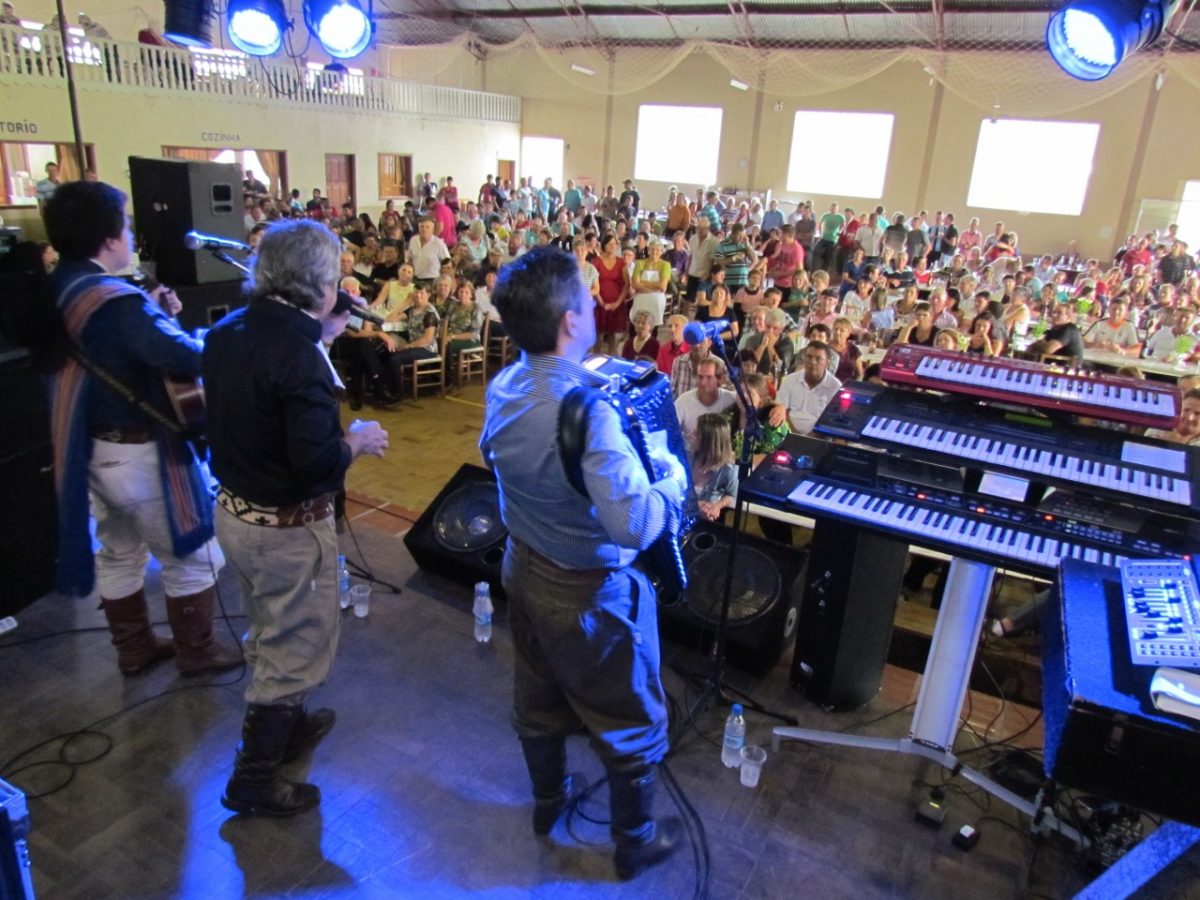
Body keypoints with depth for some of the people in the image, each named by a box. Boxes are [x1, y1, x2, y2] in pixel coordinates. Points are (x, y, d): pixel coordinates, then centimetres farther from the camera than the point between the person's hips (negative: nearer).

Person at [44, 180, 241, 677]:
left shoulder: (53, 292, 2)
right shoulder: (118, 301, -26)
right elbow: (191, 360, -36)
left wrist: (155, 316, 6)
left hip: (92, 448, 9)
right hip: (141, 453, -9)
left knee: (118, 552, 21)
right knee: (191, 554, 9)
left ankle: (134, 647, 36)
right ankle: (197, 650, 23)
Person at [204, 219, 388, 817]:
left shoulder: (227, 332, -1)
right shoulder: (298, 354, -26)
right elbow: (318, 464, -29)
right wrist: (357, 441, -9)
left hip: (234, 513, 9)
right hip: (287, 528, -8)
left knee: (272, 634, 27)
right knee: (296, 651, 11)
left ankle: (287, 724, 49)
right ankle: (254, 779, 27)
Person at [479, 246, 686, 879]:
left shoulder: (503, 388, -7)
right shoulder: (585, 409, -34)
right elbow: (636, 525, -39)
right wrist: (673, 479, -18)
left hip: (524, 570, 8)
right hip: (589, 592, -7)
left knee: (537, 697, 27)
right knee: (630, 723, 17)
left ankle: (547, 802, 52)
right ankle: (635, 842, 38)